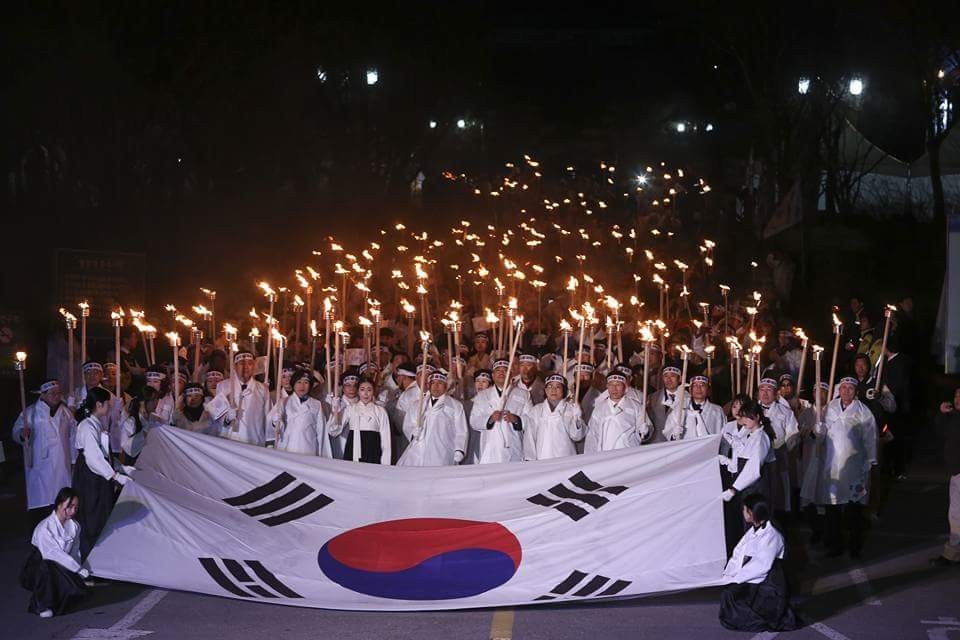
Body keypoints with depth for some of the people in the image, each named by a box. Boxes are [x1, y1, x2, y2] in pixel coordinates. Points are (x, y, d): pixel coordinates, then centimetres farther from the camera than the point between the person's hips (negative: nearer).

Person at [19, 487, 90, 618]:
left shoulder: (74, 526, 1)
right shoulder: (44, 528, -21)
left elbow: (75, 552, 8)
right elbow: (54, 554, -25)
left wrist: (77, 572, -8)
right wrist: (79, 569, -26)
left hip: (61, 569, 6)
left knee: (79, 590, -20)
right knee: (46, 567, -41)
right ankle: (43, 606, -20)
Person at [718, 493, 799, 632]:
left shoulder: (771, 535, -14)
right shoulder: (752, 531, 13)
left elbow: (761, 566, -20)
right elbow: (737, 556, 8)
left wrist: (736, 578, -19)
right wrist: (729, 574, -8)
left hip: (766, 585, -8)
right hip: (750, 581, 8)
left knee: (730, 595, -22)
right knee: (727, 593, -12)